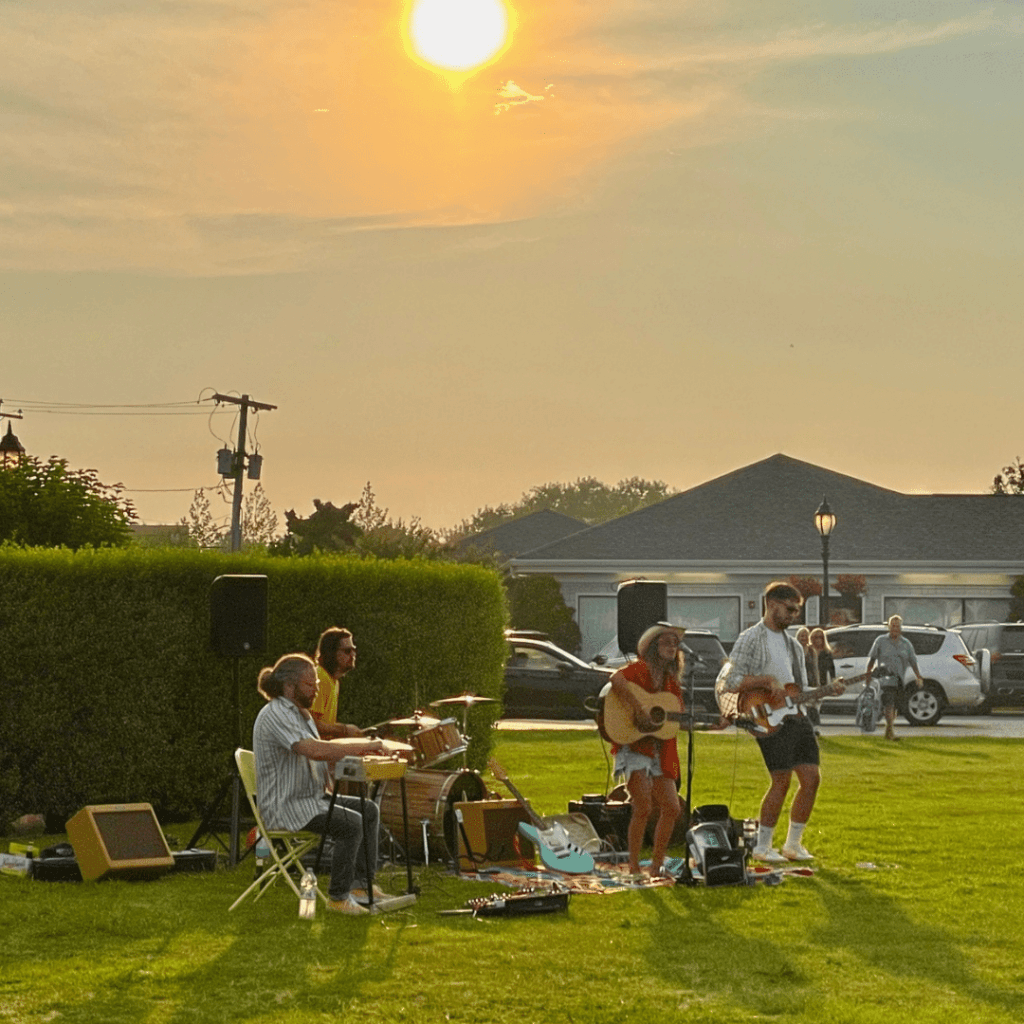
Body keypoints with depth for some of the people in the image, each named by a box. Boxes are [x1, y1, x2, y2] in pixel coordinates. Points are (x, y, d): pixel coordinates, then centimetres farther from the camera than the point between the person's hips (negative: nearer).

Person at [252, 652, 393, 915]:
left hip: (309, 798, 11)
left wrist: (360, 748, 1)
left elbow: (321, 750, 19)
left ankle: (362, 885, 8)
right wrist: (367, 745, -27)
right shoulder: (275, 714, -20)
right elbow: (316, 750, -32)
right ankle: (338, 898, -13)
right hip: (284, 806, -11)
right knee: (351, 823, -23)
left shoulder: (300, 713, 15)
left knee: (369, 810, 6)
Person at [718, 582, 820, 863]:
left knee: (811, 778, 1)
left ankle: (793, 844, 13)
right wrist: (767, 681, -16)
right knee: (781, 780, -12)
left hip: (797, 716, 8)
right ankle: (762, 847, -1)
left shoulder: (793, 645, 22)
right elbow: (727, 682, -11)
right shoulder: (751, 639, -3)